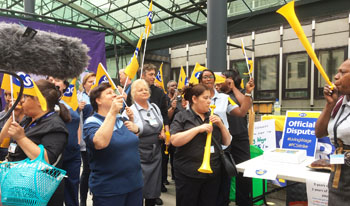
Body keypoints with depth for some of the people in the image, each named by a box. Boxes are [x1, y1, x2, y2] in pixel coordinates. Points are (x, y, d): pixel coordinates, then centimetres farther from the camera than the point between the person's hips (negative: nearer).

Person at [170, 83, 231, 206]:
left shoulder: (213, 117, 13)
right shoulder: (182, 116, -2)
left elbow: (227, 142, 11)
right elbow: (174, 141, -16)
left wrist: (221, 125, -6)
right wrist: (198, 128, -20)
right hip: (188, 174, -4)